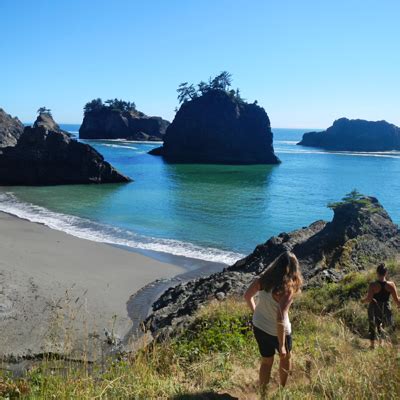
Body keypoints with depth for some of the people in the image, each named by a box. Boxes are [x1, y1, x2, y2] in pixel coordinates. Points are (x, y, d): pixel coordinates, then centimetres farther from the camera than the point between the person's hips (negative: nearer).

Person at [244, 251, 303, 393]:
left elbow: (247, 296, -1)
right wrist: (281, 345, -23)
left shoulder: (264, 278, -13)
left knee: (266, 361, 25)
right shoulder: (288, 289, -29)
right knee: (285, 357, 28)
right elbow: (280, 319, -31)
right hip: (278, 331, -4)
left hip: (258, 326, 4)